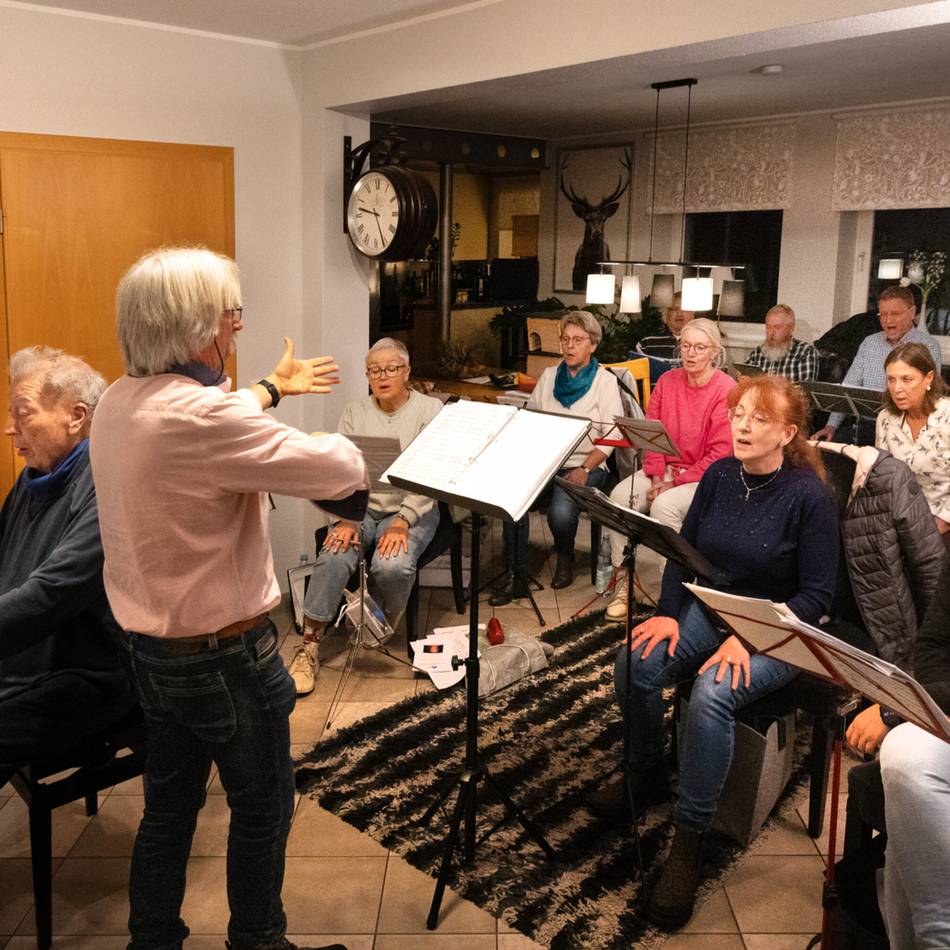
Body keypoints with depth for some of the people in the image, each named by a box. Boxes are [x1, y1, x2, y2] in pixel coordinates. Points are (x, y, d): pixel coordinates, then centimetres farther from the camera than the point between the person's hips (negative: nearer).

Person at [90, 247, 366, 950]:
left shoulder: (119, 403, 1)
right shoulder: (199, 413, -28)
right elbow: (345, 471, -25)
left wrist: (272, 389, 35)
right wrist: (336, 443, -2)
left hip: (152, 648, 8)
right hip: (224, 655, -8)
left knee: (169, 805, 21)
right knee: (262, 809, 13)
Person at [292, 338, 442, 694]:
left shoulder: (430, 410, 0)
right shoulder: (354, 413, 10)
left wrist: (402, 523, -20)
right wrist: (346, 519, -15)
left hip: (412, 510, -2)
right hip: (362, 508, 3)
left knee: (393, 566, -31)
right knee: (332, 559, -26)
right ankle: (309, 650, -18)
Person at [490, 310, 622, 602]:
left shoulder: (605, 381, 3)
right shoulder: (549, 376, 15)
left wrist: (584, 469, -18)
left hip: (586, 465, -3)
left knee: (560, 512, -32)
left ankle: (565, 558, 5)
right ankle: (515, 577, -20)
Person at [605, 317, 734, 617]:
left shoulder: (726, 389, -10)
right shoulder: (668, 381, 7)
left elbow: (720, 453, -14)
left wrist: (676, 484, -16)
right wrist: (656, 478, -8)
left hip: (704, 477, -5)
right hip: (665, 469, 5)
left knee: (664, 506, -32)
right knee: (620, 496, -21)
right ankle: (623, 578, -14)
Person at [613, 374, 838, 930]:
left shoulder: (809, 496, -14)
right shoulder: (719, 475, 0)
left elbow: (816, 594, -12)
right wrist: (668, 612, -8)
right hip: (708, 609, 5)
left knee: (712, 693, -33)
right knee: (635, 664, -22)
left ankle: (691, 839, -18)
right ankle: (647, 780, 3)